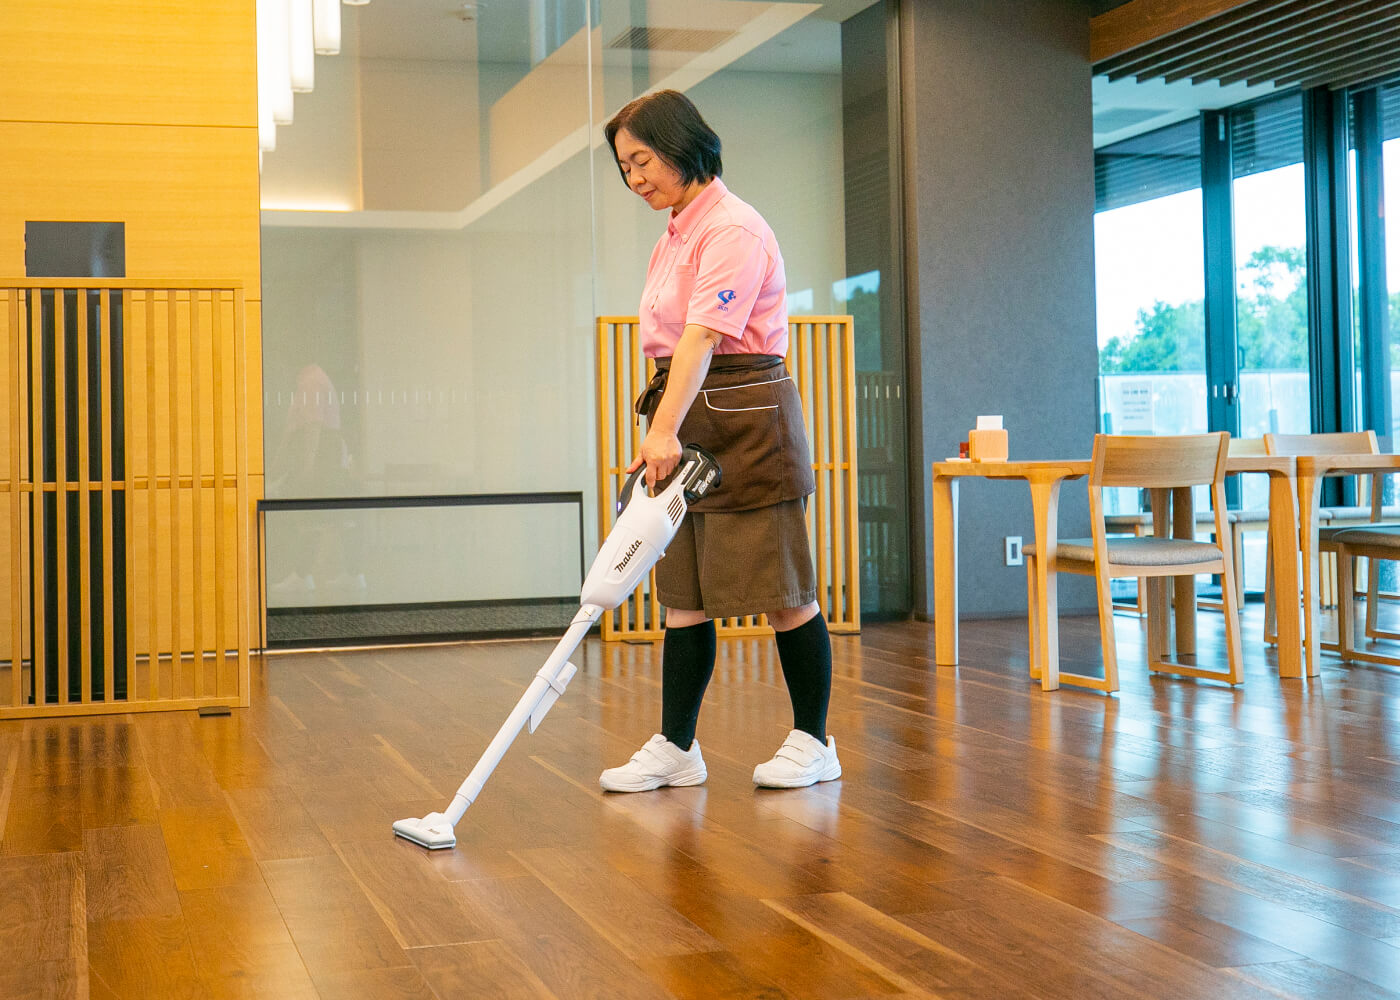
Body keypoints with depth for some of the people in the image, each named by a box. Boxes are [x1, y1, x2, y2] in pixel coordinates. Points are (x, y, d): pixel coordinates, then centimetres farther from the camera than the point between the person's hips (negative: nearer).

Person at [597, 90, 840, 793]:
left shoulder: (733, 228, -13)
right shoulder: (671, 238, 17)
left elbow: (703, 338, -25)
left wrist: (663, 430, -34)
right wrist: (663, 432, 17)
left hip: (745, 418, -9)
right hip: (687, 420, 9)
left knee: (779, 590, 0)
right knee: (683, 594, 7)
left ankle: (813, 741, 11)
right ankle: (675, 748, 12)